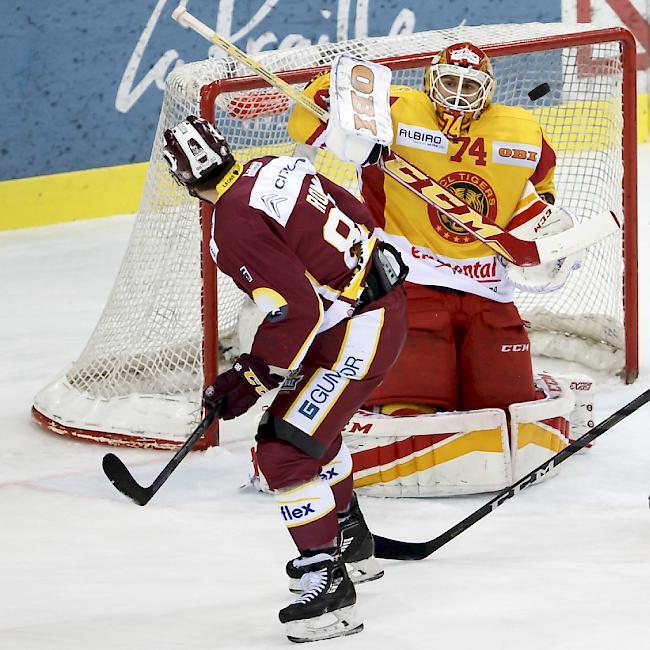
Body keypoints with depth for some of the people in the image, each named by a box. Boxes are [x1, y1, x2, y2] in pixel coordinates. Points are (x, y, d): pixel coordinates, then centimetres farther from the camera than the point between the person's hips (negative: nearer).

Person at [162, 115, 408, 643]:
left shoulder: (235, 227, -21)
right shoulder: (275, 168, 4)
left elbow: (294, 312, -24)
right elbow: (357, 215, 14)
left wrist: (252, 378, -13)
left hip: (357, 333, -10)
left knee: (285, 449, -10)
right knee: (312, 423, 29)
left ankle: (329, 584, -11)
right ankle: (352, 543, 45)